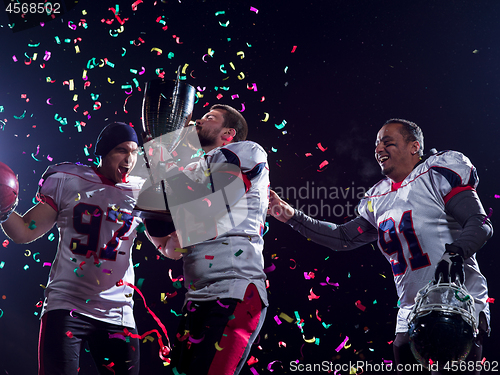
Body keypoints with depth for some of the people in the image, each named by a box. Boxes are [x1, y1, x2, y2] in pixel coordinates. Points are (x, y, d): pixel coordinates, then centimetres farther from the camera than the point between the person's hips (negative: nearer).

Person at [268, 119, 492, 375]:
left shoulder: (437, 174, -3)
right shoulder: (379, 200, 17)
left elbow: (480, 223, -9)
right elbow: (343, 238, 23)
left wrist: (456, 252, -27)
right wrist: (291, 216, 19)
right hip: (411, 318, 7)